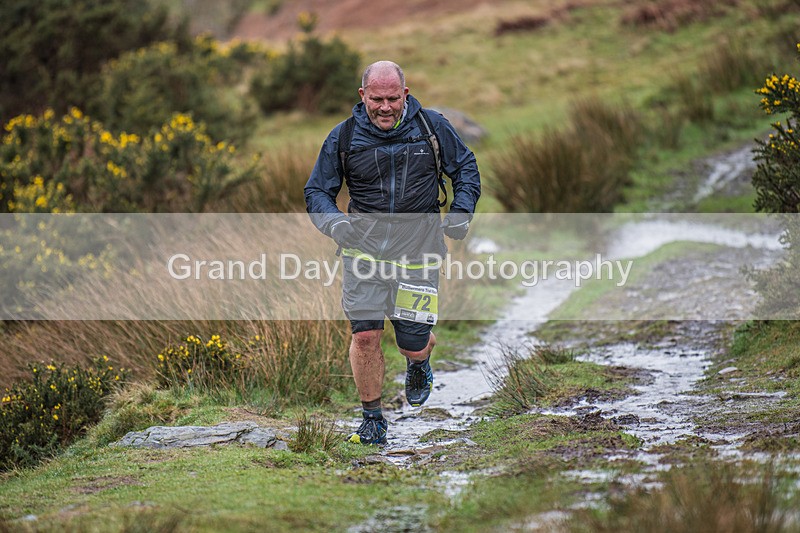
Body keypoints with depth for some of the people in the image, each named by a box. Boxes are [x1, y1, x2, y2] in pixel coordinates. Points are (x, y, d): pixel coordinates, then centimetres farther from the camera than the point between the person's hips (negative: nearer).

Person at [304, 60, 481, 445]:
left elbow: (465, 168, 12)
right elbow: (317, 190, 6)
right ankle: (372, 417, 8)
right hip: (364, 244, 0)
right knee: (365, 333, -11)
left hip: (417, 248, 0)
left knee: (413, 343, 0)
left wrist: (462, 212, -5)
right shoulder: (343, 138, -1)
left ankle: (419, 360, 40)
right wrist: (333, 222, -15)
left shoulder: (431, 127, 0)